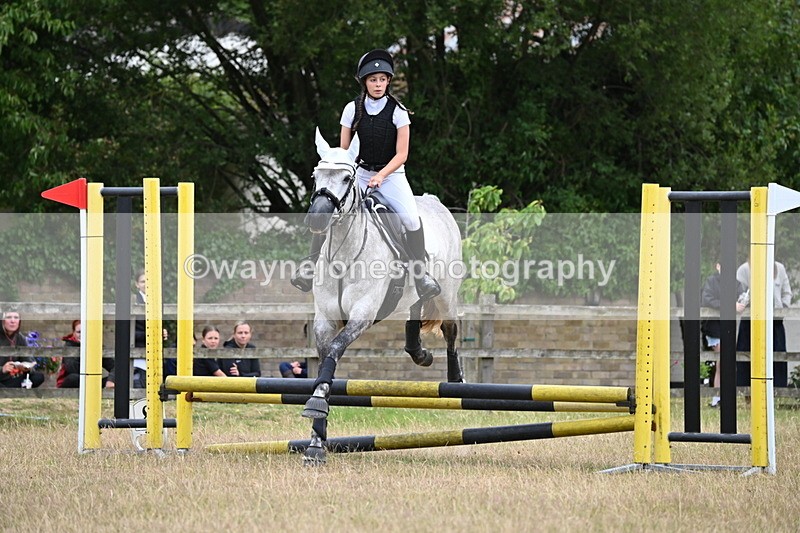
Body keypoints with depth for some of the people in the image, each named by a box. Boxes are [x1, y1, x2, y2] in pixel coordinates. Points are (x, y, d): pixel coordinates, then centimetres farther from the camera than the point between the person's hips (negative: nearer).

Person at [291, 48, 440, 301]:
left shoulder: (398, 111, -7)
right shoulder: (353, 109, -1)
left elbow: (401, 154, -9)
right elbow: (343, 150, 3)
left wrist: (380, 176, -22)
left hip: (391, 174, -2)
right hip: (359, 173, 2)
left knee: (411, 218, -23)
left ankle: (421, 275, -10)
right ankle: (312, 263, -8)